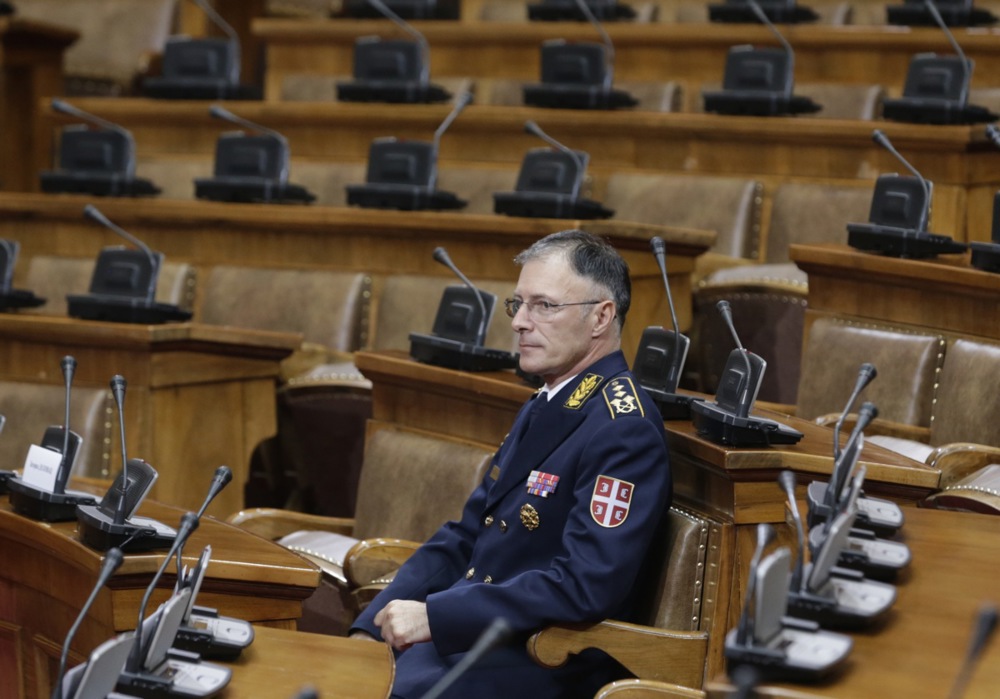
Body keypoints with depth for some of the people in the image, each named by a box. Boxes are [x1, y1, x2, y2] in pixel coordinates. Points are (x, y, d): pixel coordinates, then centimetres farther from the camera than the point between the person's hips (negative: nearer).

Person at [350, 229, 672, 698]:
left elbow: (584, 585, -23)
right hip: (471, 637, 9)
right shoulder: (545, 406, 16)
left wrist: (435, 615, -22)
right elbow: (464, 537, 17)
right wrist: (370, 631, 5)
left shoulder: (623, 432, -14)